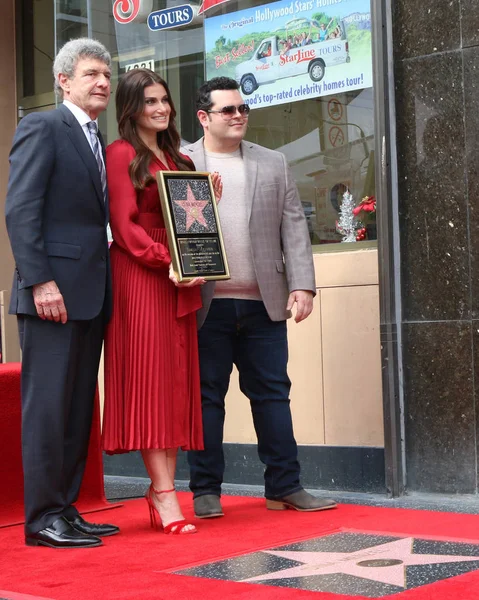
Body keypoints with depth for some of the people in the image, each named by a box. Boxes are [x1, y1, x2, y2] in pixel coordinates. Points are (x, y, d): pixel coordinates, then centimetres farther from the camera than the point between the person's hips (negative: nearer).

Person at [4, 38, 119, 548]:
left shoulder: (97, 143, 20)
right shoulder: (41, 127, -4)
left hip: (90, 294, 8)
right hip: (54, 290, -8)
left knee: (78, 408, 9)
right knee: (47, 405, -5)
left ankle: (65, 510, 15)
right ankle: (43, 519, 0)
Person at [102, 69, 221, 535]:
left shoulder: (178, 158, 19)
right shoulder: (122, 154, -3)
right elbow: (125, 225, -11)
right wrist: (167, 262, -20)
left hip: (179, 280, 7)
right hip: (139, 277, -7)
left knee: (177, 380, 4)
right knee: (150, 378, -8)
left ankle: (161, 487, 9)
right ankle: (164, 493, -7)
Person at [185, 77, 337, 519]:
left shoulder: (273, 164, 14)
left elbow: (293, 227, 9)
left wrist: (302, 286, -1)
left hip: (264, 302, 3)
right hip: (206, 304, -2)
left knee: (272, 393, 5)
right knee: (206, 396, 3)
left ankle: (285, 486, 12)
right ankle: (206, 490, 11)